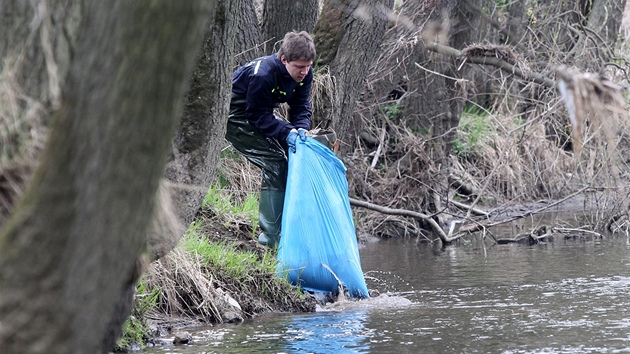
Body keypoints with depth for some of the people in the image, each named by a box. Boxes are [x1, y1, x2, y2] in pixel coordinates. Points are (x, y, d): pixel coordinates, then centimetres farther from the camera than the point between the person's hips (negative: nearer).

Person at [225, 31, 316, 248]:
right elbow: (258, 116, -28)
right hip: (238, 118, -9)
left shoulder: (304, 74, -11)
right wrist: (287, 132, -38)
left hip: (261, 114, 9)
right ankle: (271, 235, -17)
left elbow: (301, 107, -6)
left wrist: (301, 128, -27)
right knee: (275, 163, -18)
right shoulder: (262, 75, -35)